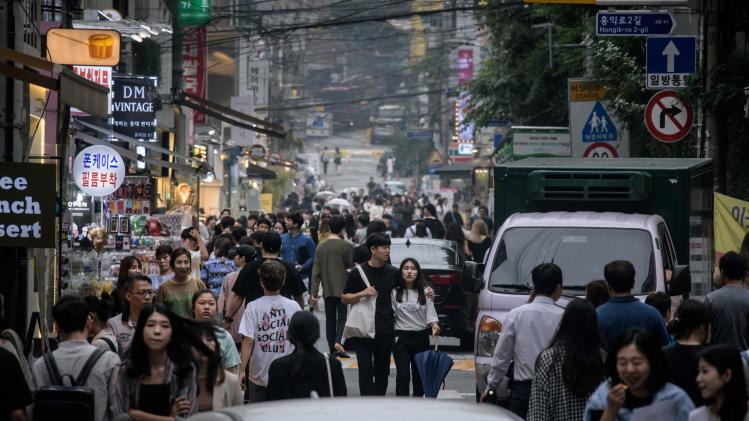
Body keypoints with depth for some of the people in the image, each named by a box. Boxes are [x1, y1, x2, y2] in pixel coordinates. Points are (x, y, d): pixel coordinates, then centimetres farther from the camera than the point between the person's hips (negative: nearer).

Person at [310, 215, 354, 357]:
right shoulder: (347, 246, -8)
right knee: (343, 317, 0)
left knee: (330, 319, 10)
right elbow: (352, 267, -4)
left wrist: (314, 293, 6)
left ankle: (332, 349, 11)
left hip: (328, 290, 3)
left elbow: (316, 272, 3)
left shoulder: (321, 247, 3)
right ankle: (338, 341, -23)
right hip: (343, 289, -3)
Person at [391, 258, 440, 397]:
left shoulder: (425, 293, 3)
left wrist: (434, 325, -24)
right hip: (401, 338, -2)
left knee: (419, 375, 12)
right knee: (403, 375, -12)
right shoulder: (395, 293, -1)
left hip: (421, 338, 2)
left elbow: (431, 313, -4)